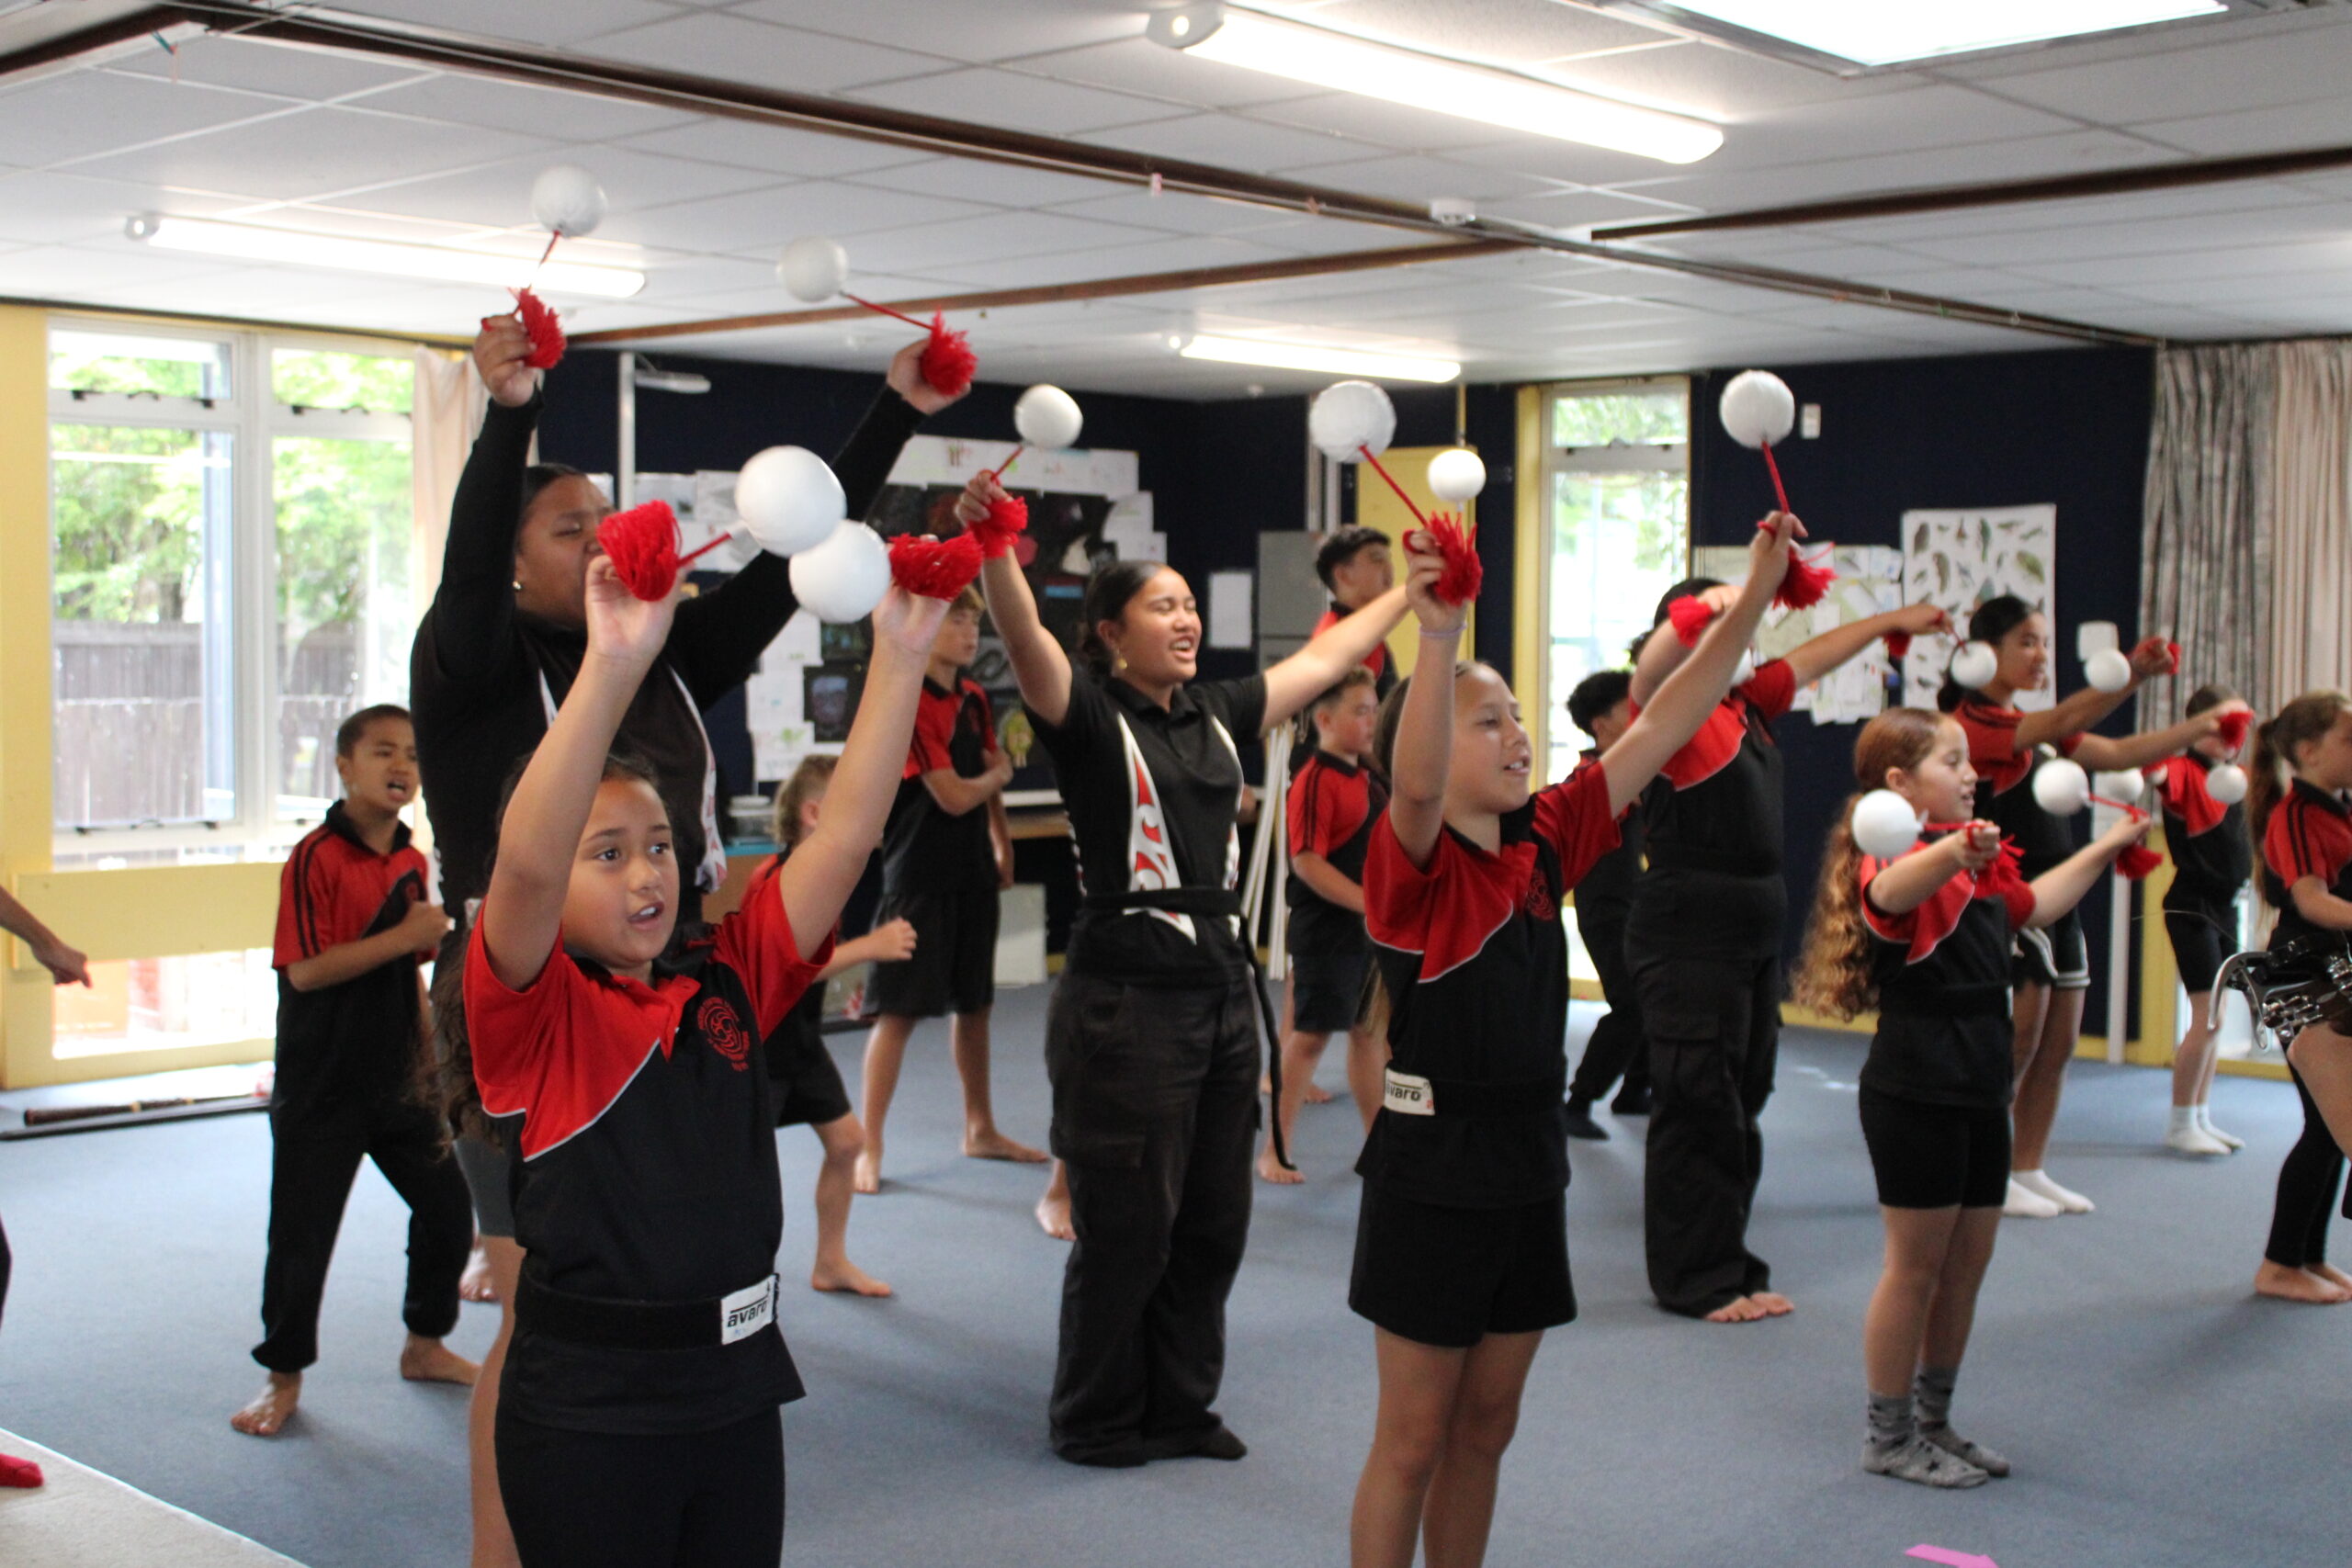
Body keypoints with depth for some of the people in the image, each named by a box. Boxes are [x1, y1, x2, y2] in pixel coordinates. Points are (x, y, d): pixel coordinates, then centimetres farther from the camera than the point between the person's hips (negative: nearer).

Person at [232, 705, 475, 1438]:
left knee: (447, 1201, 11)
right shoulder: (316, 857, -15)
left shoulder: (412, 863, 6)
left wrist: (432, 1055, 16)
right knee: (302, 1232, 2)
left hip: (397, 1076, 7)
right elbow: (304, 969, -23)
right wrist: (406, 936, -24)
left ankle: (425, 1344, 30)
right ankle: (283, 1376, 19)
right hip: (321, 1083, -7)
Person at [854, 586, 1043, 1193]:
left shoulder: (974, 699, 8)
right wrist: (999, 772, -1)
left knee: (973, 1003, 16)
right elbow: (954, 796, -19)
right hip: (919, 876, -8)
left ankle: (980, 1130, 28)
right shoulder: (909, 703, -17)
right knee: (898, 1011, -4)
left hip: (973, 871, 8)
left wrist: (1003, 846, 14)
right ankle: (870, 1148, 3)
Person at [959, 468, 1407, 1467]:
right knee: (1127, 1226, 1)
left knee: (1213, 1220, 14)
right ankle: (1096, 1421, 19)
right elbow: (1027, 643, -28)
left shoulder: (1216, 713, 12)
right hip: (1127, 999, -7)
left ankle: (1180, 1404, 29)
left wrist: (1413, 588, 32)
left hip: (1222, 992, 7)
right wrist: (991, 552, -46)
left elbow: (1323, 660, 25)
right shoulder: (1090, 713, -8)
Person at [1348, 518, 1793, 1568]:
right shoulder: (1412, 862, -15)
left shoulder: (1545, 841, 4)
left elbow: (1661, 728, 3)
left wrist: (1753, 598, -1)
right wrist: (1439, 636, -51)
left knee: (1485, 1430, 17)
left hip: (1528, 1169, 7)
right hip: (1431, 1175, -7)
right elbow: (1416, 786, -38)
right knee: (1413, 1441, 4)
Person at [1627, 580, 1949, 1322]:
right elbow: (1650, 673, -34)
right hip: (1687, 934, -9)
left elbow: (1809, 660, 28)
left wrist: (1893, 620, 38)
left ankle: (1728, 1268, 24)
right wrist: (1706, 608, -50)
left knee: (1741, 1104, 14)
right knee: (1696, 1107, -2)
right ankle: (1692, 1282, 7)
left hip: (1753, 933, 9)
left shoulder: (1744, 703, 12)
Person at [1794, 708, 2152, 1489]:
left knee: (1968, 1262, 15)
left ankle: (1934, 1419, 28)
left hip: (1978, 1091, 9)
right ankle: (1889, 1437, 12)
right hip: (1914, 1093, -9)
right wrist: (1953, 851, -63)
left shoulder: (1975, 857, 16)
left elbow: (2032, 905, 35)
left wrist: (2106, 847, 33)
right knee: (1916, 1266, 0)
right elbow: (1890, 891, -42)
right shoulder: (1901, 852, -16)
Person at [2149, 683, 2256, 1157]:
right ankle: (2180, 1124, 0)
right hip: (2191, 905, -8)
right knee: (2205, 1018, -10)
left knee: (2214, 1020, 12)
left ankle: (2201, 1118, 21)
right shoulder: (2185, 772, -13)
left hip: (2225, 905, 8)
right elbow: (2154, 771, -36)